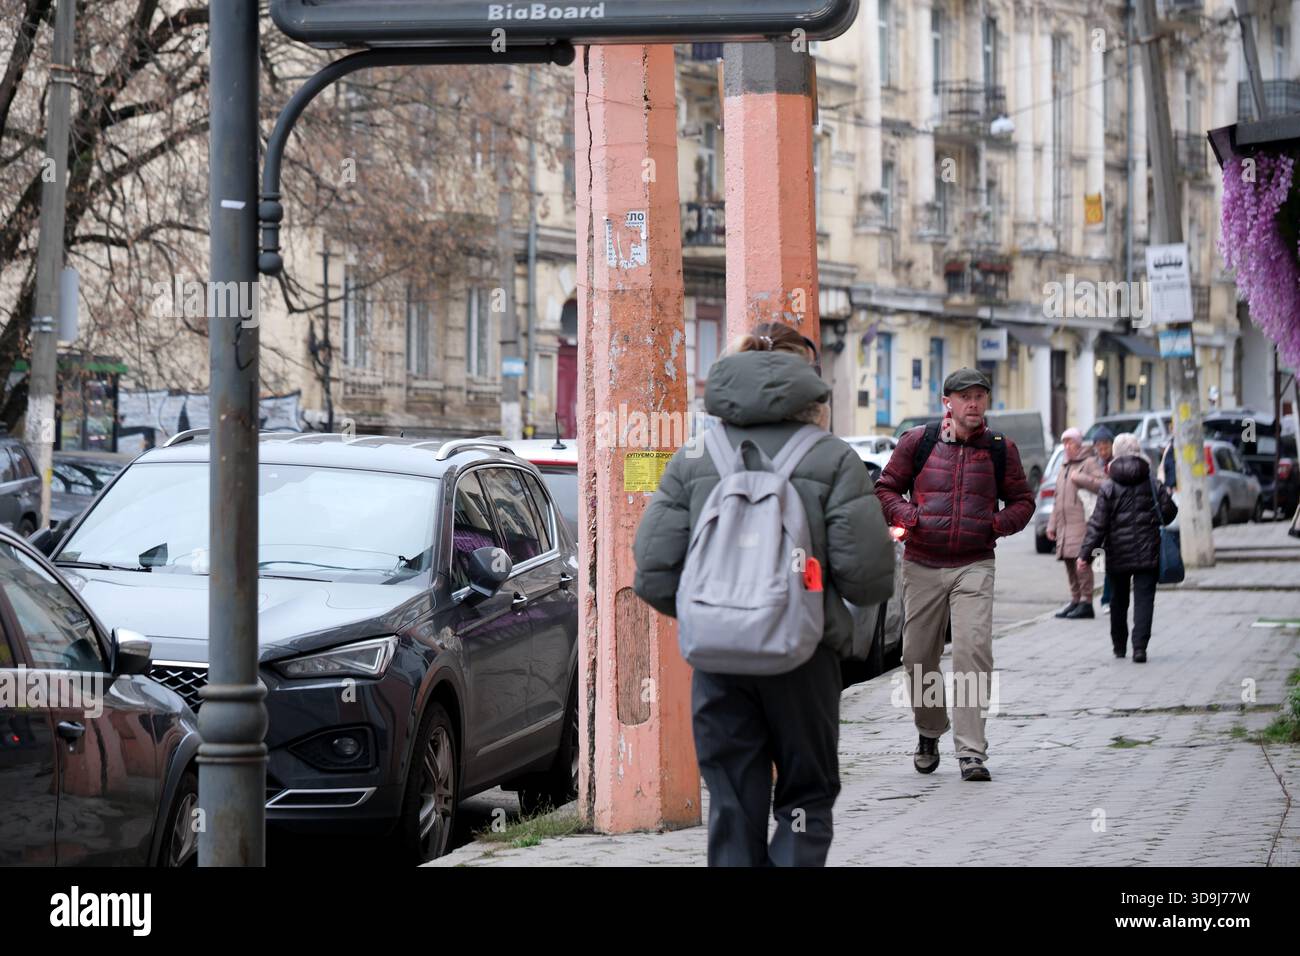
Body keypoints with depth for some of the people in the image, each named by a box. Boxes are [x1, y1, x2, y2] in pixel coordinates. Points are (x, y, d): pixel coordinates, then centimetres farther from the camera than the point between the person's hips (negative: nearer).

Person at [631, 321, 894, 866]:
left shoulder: (692, 463, 4)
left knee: (732, 809, 10)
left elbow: (654, 577, -2)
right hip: (803, 656, -2)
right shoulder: (832, 460, -4)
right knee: (806, 798, 13)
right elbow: (867, 575, -10)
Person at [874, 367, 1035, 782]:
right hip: (922, 564, 1)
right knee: (918, 656, 6)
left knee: (974, 650, -16)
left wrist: (999, 523, -5)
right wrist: (905, 514, -9)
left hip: (974, 565, -1)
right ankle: (929, 733, 31)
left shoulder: (1000, 449, 7)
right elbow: (886, 487, 11)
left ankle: (971, 751, -15)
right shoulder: (918, 442, 4)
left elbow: (1022, 499, 15)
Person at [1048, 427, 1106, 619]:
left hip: (1082, 521, -8)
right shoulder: (1064, 467, 26)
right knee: (1069, 562, 7)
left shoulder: (1089, 463, 0)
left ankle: (1086, 602, -15)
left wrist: (1080, 478, -17)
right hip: (1065, 524, 8)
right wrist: (1052, 525, 25)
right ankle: (1075, 600, 12)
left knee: (1081, 561, -14)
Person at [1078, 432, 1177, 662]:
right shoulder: (1154, 485, -2)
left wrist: (1085, 552, -7)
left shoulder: (1108, 488, -5)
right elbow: (1168, 513, 0)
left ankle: (1119, 645, 26)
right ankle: (1139, 647, -15)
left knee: (1119, 600, 16)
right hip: (1147, 553, 0)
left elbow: (1098, 524, -9)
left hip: (1117, 553, 0)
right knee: (1144, 599, -2)